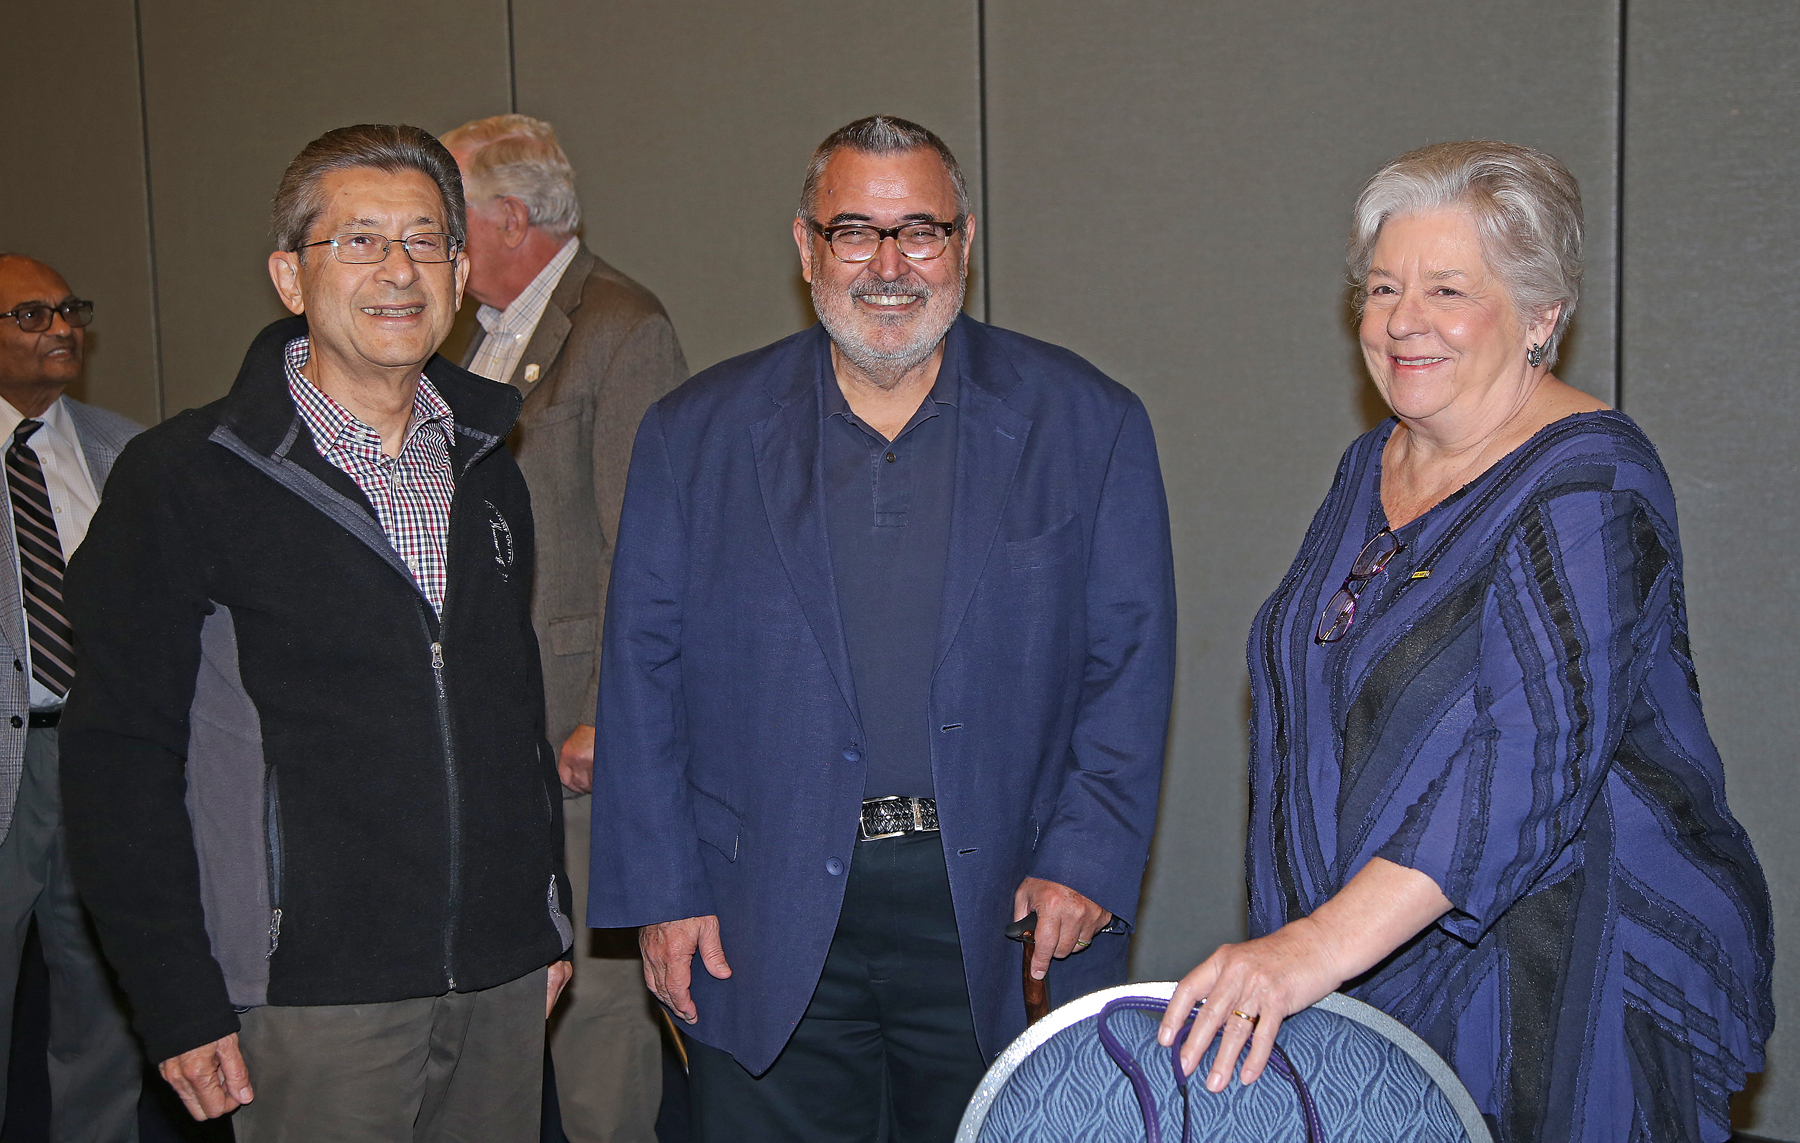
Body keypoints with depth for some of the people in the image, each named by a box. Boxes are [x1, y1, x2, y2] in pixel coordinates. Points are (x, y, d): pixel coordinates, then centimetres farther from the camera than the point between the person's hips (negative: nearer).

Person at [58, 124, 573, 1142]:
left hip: (504, 983, 5)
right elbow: (123, 756, -8)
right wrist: (181, 1007, -10)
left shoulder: (488, 473, 10)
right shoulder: (183, 478, -7)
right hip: (314, 1000, -5)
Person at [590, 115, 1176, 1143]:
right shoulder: (696, 434, 3)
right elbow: (645, 673, 4)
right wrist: (663, 890, -1)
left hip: (999, 914, 0)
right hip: (764, 931, 1)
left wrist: (1086, 863, -7)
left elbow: (1129, 664, 1)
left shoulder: (1089, 426, 1)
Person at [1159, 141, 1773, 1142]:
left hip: (1570, 982, -7)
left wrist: (1327, 944, -35)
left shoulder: (1590, 486, -17)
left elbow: (1536, 760, -29)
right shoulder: (1375, 465, 9)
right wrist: (1295, 943, 16)